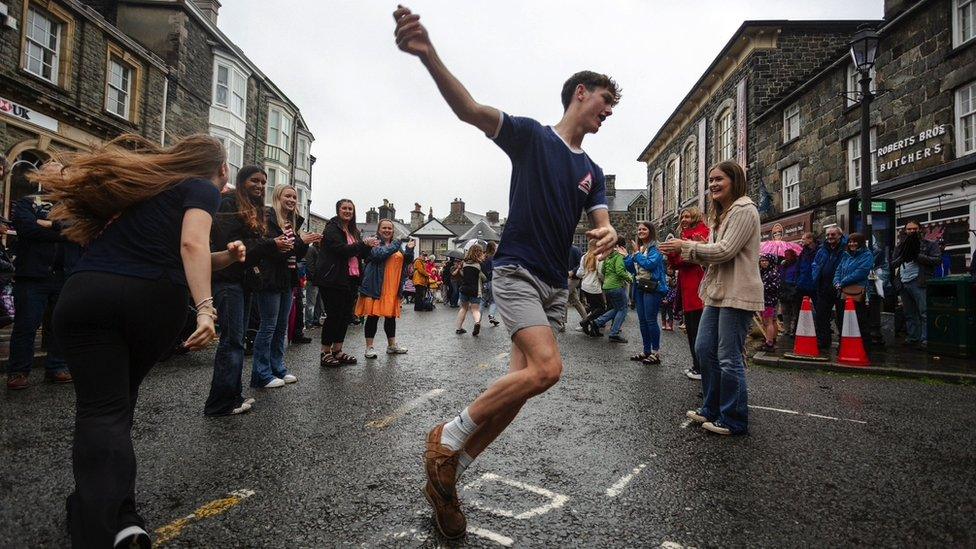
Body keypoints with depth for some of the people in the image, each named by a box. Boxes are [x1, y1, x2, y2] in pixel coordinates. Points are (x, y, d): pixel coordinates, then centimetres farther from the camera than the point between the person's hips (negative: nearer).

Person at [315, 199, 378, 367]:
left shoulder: (353, 231, 18)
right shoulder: (332, 229, -7)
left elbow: (360, 253, 17)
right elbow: (341, 249, -20)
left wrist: (369, 246, -2)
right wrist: (364, 244, -18)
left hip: (348, 279, 8)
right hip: (333, 279, -8)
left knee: (346, 315, 10)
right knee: (333, 315, -4)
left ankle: (337, 351, 19)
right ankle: (325, 353, 7)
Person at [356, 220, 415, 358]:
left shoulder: (398, 245, 17)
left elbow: (407, 261, 11)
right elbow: (379, 254, -20)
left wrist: (409, 249, -8)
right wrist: (396, 244, -20)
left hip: (392, 287, 5)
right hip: (376, 286, -5)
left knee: (391, 315, 12)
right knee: (373, 315, -2)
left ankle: (392, 345, 22)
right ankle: (369, 347, 6)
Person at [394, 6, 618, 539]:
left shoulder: (592, 172, 16)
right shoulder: (531, 135, -2)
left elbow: (602, 224, 8)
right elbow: (470, 110, -17)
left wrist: (607, 234, -19)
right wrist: (428, 55, -35)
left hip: (555, 286, 7)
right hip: (517, 271, -7)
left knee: (519, 388, 3)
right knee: (546, 368, -26)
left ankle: (444, 476, 18)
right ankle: (447, 436, -4)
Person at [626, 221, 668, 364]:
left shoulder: (655, 248, -8)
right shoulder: (638, 247, 14)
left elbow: (649, 264, -22)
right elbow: (630, 267, 14)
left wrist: (637, 253, -12)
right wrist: (626, 255, 1)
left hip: (652, 288, -8)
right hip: (640, 287, 8)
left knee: (651, 320, -7)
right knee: (642, 320, 11)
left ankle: (656, 353, 2)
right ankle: (646, 351, 20)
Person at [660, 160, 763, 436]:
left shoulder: (744, 210, -10)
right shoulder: (722, 214, 20)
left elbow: (725, 250, -19)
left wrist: (686, 246, -12)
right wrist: (685, 252, 3)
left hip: (737, 295, -10)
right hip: (717, 293, 10)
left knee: (728, 359, -3)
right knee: (704, 349, 12)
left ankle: (734, 420, 11)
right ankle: (712, 409, 26)